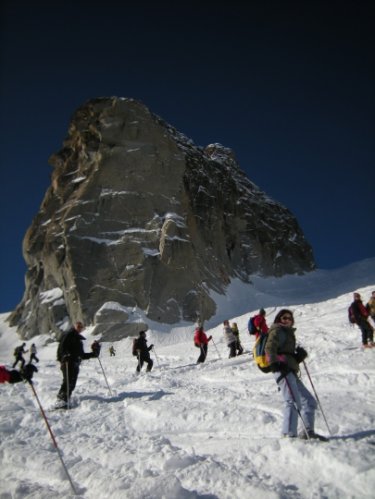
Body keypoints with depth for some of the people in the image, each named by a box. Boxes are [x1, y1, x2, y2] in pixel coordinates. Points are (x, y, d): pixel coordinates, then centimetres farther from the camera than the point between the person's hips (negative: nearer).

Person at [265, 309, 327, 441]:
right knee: (293, 402, -21)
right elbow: (269, 348, -14)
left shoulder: (288, 333, 29)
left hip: (291, 372, 10)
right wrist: (274, 363, -27)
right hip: (284, 371, -10)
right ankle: (289, 435, -25)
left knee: (309, 402, 14)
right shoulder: (278, 331, 3)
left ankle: (308, 432, 20)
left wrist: (300, 355, 6)